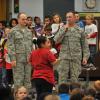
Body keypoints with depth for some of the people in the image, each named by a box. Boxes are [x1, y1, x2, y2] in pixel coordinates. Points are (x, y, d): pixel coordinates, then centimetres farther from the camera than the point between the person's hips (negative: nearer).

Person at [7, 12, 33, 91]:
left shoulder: (29, 32, 16)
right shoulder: (13, 31, -1)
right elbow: (10, 46, -6)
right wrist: (13, 58, -13)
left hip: (28, 59, 5)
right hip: (18, 59, -5)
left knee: (28, 79, 7)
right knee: (18, 79, -4)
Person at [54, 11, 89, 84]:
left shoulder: (80, 31, 8)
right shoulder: (62, 29, 9)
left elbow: (84, 45, 9)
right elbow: (56, 40, -6)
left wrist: (85, 57, -1)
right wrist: (64, 29, -7)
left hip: (76, 58, 0)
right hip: (64, 57, 0)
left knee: (74, 78, 4)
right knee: (62, 77, -2)